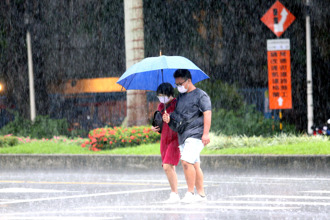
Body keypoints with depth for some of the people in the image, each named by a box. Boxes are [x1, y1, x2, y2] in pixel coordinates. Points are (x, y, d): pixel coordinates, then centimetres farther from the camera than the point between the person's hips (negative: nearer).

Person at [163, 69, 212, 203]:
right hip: (183, 136, 8)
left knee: (187, 161, -20)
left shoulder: (200, 95, -4)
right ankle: (201, 194, 13)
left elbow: (207, 114, -11)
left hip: (195, 135, -8)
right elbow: (176, 115, 25)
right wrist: (168, 119, 1)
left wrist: (206, 133, -20)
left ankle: (190, 192, -15)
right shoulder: (180, 97, 19)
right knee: (194, 165, 9)